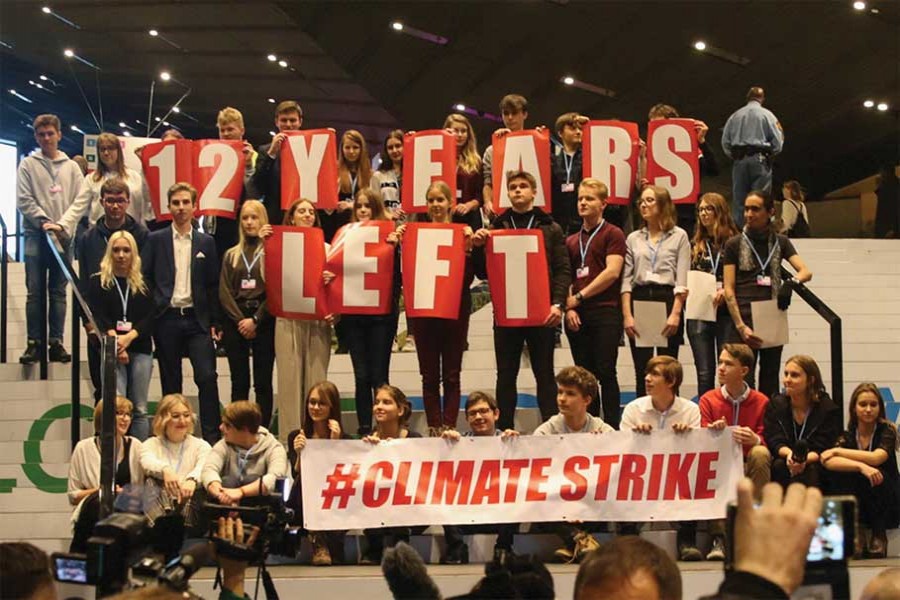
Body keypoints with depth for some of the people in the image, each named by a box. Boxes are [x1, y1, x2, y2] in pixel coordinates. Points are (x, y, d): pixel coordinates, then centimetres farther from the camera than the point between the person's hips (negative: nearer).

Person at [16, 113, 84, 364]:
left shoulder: (72, 167, 12)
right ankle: (34, 343, -3)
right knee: (35, 291, -3)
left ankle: (56, 343, 4)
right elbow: (24, 200, -2)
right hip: (35, 235, -2)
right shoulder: (28, 165, 6)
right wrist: (44, 221, -14)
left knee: (59, 292, 3)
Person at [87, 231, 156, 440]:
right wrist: (116, 343, -15)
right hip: (111, 351, -2)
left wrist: (129, 337, -13)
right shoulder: (98, 282, 9)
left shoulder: (143, 284, 14)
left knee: (139, 410, 1)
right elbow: (98, 316, -1)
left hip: (140, 348, 2)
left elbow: (151, 317, 3)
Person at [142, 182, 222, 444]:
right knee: (171, 382, 6)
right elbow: (144, 278, 4)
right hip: (167, 319, 0)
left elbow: (213, 285, 8)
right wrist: (149, 314, -6)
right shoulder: (156, 240, 6)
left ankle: (211, 437, -6)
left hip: (197, 318, 0)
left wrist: (215, 322, 3)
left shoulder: (206, 242, 9)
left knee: (207, 377, -10)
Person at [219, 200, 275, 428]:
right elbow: (224, 292, 6)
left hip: (263, 322, -3)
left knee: (263, 383, -2)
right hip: (235, 322, 3)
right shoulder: (231, 255, 13)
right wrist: (240, 320, -7)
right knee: (239, 382, 3)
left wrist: (256, 320, -12)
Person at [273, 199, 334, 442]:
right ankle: (289, 438, 0)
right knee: (289, 379, -3)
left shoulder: (325, 248, 13)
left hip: (318, 321, 1)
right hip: (288, 320, -1)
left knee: (316, 379, 0)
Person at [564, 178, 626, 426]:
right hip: (577, 316, 5)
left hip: (605, 312, -5)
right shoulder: (571, 241, 18)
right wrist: (569, 307, -2)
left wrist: (580, 297, -8)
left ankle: (612, 429, -5)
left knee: (605, 373, -8)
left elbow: (612, 272, -9)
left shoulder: (612, 234, 2)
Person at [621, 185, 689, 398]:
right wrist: (627, 315, -4)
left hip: (667, 300, -3)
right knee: (641, 370, 2)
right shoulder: (633, 239, 13)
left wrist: (675, 314, -12)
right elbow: (626, 279, 7)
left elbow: (682, 280, -2)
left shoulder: (679, 236, 4)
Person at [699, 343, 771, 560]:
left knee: (760, 453, -33)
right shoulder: (708, 400, 7)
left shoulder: (761, 402, 3)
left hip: (748, 468, -1)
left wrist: (756, 440, -25)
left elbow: (766, 442, 0)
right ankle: (718, 538, -33)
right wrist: (715, 433, -22)